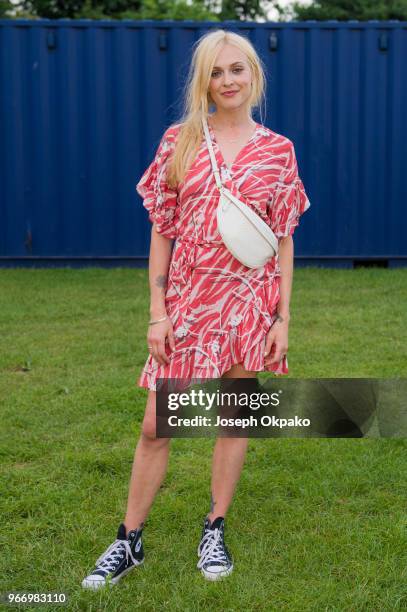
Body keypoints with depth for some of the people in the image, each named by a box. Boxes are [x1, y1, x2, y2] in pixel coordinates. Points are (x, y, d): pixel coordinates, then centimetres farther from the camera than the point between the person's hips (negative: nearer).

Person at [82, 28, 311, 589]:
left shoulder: (278, 150, 2)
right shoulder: (179, 142, 0)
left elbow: (284, 240, 3)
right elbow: (161, 231, 1)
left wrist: (283, 318, -1)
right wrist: (157, 313, -3)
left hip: (248, 301, 0)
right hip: (186, 302, 0)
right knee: (155, 427, 3)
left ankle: (215, 530, 27)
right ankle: (130, 540, 18)